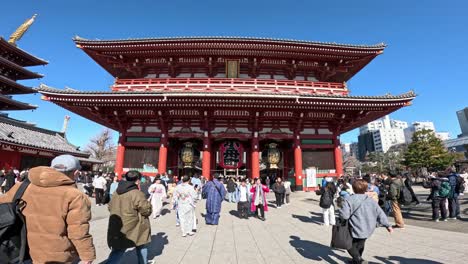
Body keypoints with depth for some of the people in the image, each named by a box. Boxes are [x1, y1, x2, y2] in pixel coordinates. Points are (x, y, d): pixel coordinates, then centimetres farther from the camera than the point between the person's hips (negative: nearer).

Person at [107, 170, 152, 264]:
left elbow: (110, 208, 16)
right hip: (134, 229, -6)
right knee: (141, 247, 20)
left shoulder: (116, 193, 3)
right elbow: (147, 210, -17)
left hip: (117, 230, 6)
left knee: (117, 252, 16)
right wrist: (147, 203, 2)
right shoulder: (137, 194, -22)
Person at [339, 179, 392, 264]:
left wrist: (340, 211, -1)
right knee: (360, 244, 26)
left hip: (356, 230, -6)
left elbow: (344, 215, -22)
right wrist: (387, 225, 14)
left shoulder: (349, 200, -16)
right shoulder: (370, 200, 1)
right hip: (368, 229, 6)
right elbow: (380, 214, 4)